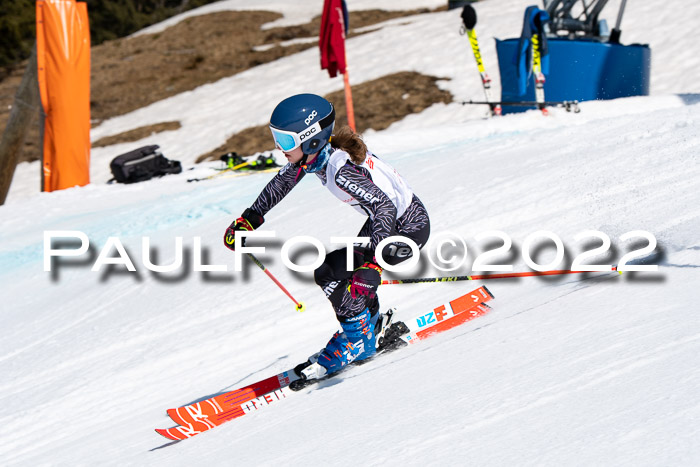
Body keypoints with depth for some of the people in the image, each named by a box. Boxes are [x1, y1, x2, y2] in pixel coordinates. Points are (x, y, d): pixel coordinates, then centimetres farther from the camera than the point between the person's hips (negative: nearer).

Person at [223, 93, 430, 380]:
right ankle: (375, 325, 22)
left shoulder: (340, 168, -33)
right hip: (384, 220, 9)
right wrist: (248, 220, 13)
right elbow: (281, 183, 12)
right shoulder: (311, 153, -7)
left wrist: (372, 263, -47)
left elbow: (385, 208, -39)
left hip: (409, 228, -9)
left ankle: (357, 340, 2)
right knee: (326, 273, 9)